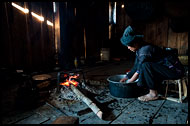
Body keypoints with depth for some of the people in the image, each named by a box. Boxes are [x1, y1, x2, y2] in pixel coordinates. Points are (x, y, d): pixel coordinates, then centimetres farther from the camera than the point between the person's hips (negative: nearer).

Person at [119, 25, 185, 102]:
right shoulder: (139, 49, 3)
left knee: (145, 66, -27)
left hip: (175, 69, -10)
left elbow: (138, 71, -20)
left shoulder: (145, 50, -25)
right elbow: (136, 67, 12)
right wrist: (126, 78, 15)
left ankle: (153, 94, -13)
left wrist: (128, 83, -7)